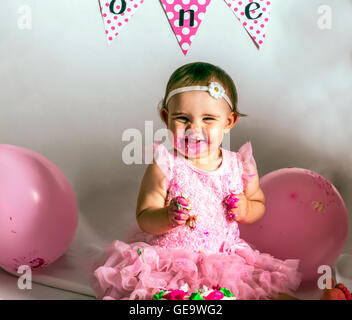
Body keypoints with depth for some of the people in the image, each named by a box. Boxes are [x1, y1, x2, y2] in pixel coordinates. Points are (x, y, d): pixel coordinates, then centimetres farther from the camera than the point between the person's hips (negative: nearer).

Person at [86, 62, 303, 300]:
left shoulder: (240, 166, -1)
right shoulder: (164, 166, -11)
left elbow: (259, 204, 15)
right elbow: (144, 218, -9)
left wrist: (246, 210, -8)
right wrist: (168, 217, -30)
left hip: (227, 260, 3)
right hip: (169, 260, -2)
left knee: (276, 292, -10)